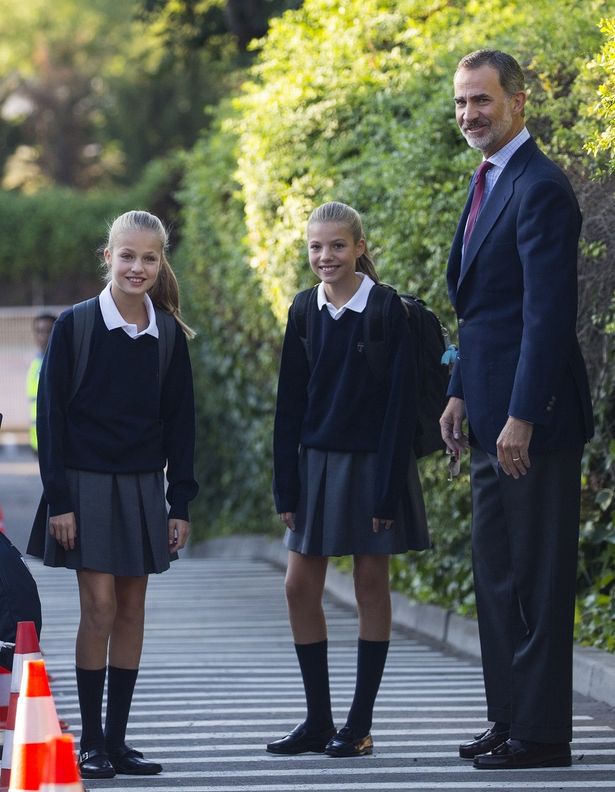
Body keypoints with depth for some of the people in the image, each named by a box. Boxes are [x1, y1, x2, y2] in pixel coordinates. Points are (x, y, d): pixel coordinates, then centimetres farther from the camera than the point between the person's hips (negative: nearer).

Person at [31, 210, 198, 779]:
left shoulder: (169, 336, 4)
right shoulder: (75, 326, -6)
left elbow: (181, 424, 9)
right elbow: (51, 415, -6)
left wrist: (181, 503, 5)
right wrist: (59, 499, -10)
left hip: (143, 488, 4)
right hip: (87, 484, -4)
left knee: (132, 609, 5)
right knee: (100, 607, -8)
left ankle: (117, 739, 13)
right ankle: (92, 742, 0)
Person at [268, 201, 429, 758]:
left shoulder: (386, 310, -10)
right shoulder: (305, 313, 4)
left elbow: (401, 402, -11)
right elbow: (290, 404, 7)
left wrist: (388, 488, -15)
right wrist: (287, 487, 3)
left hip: (372, 462, -5)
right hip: (317, 461, 5)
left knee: (372, 583, 3)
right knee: (300, 586, 3)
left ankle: (360, 722, 9)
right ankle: (319, 719, 13)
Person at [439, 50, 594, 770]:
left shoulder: (540, 189, -15)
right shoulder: (486, 184, 16)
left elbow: (549, 312, -21)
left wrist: (521, 417, -23)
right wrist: (461, 394, 16)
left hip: (532, 418, -10)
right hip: (491, 414, 10)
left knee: (537, 575, -5)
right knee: (496, 572, 14)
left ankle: (542, 731, 0)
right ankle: (509, 718, 22)